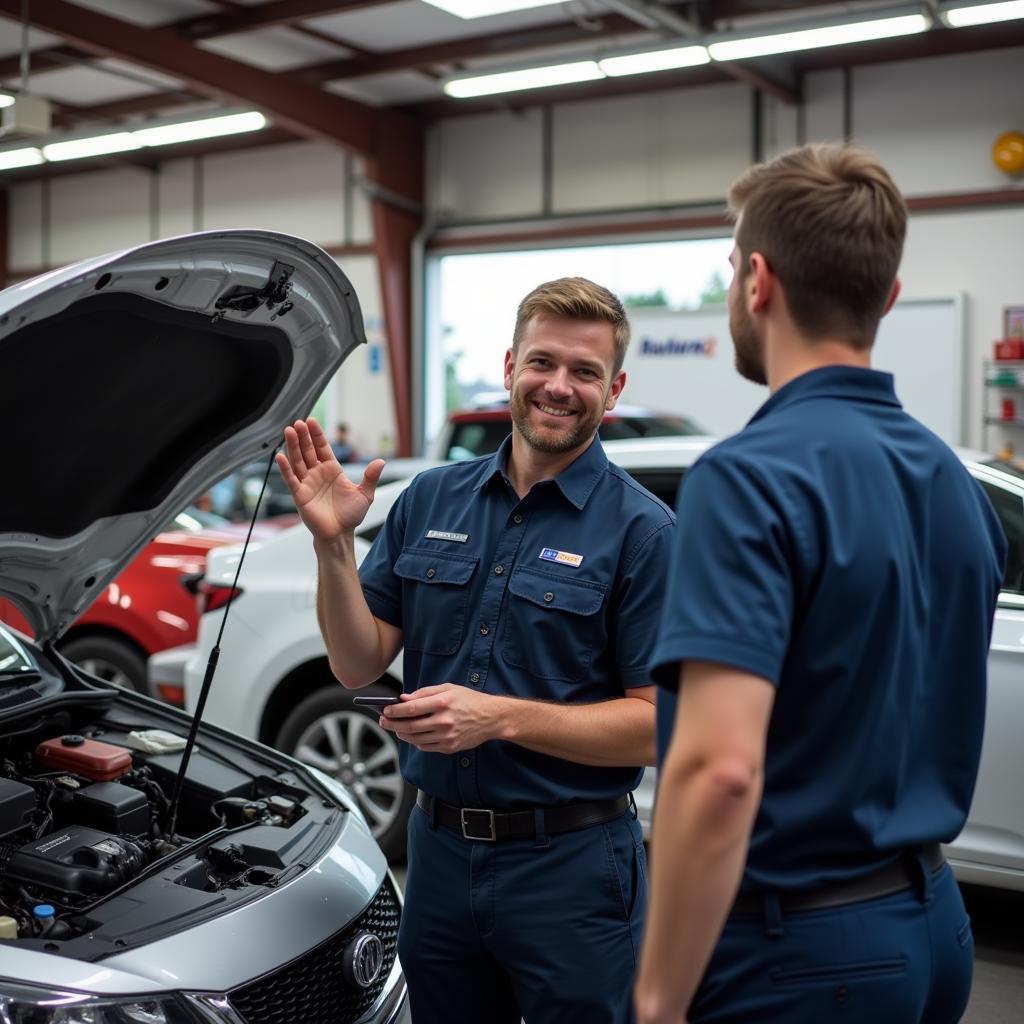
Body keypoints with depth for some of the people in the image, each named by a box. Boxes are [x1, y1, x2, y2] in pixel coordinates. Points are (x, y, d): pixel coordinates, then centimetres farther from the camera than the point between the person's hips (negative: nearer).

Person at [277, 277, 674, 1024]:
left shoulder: (643, 531, -10)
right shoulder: (430, 500, 4)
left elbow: (658, 725, -14)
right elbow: (359, 665, 2)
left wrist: (499, 718, -24)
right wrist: (333, 543, -13)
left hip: (570, 861, -4)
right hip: (439, 852, 5)